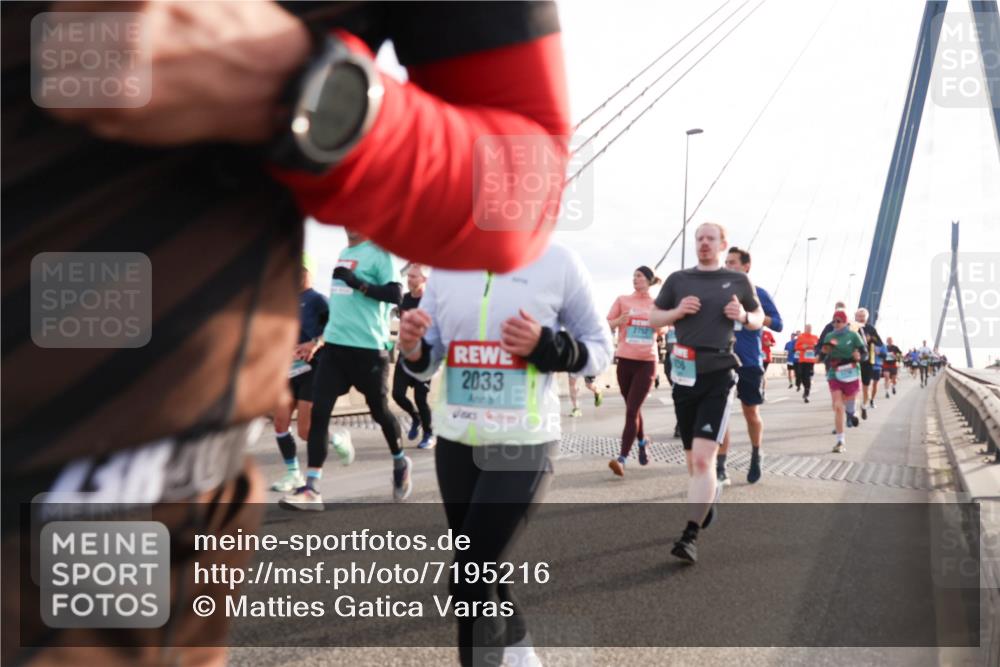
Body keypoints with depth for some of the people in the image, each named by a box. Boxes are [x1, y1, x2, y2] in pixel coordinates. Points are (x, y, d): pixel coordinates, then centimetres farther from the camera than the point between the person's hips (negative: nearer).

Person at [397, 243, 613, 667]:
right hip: (455, 442, 6)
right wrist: (411, 348, -14)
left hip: (524, 445, -5)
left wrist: (545, 346, -20)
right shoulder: (445, 265, 4)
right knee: (480, 566, 19)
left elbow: (599, 348, -2)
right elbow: (427, 362, 9)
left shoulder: (557, 262, -8)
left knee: (471, 580, -7)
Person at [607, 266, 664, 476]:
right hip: (625, 360, 2)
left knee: (632, 410, -11)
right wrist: (619, 321, -16)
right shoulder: (622, 300, 4)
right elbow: (608, 326, 4)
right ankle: (642, 442, 40)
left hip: (647, 361, -2)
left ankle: (622, 459, -16)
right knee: (632, 408, 14)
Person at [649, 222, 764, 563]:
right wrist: (677, 311, -7)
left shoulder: (738, 280, 6)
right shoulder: (678, 279, 8)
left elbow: (759, 318, 17)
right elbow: (654, 318, 13)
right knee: (693, 459, 14)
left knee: (703, 458, -15)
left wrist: (744, 316, -6)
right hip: (684, 376, 3)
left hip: (719, 376, -3)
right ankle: (710, 494, 43)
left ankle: (690, 535, -14)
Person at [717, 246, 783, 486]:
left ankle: (755, 458, 35)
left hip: (750, 362, -1)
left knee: (751, 414, 11)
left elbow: (778, 324, -4)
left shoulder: (758, 293, -2)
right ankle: (720, 468, -3)